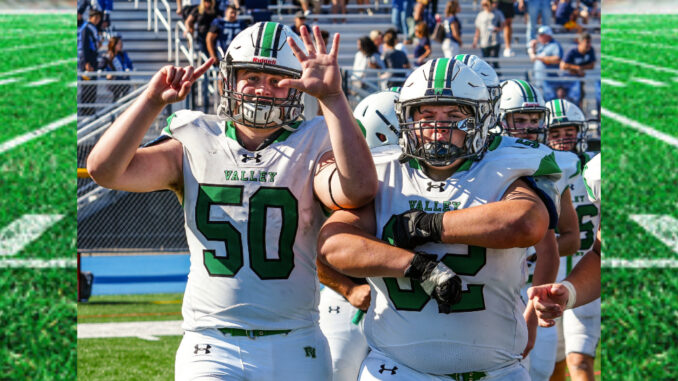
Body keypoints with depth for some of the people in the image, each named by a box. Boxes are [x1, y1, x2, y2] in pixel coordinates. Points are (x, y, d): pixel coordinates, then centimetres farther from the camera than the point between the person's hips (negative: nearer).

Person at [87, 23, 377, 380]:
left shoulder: (311, 148, 2)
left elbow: (358, 189, -22)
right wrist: (153, 99, -16)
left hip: (293, 350, 1)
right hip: (211, 349, 0)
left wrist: (332, 97, -24)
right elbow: (104, 170, -7)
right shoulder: (195, 145, 5)